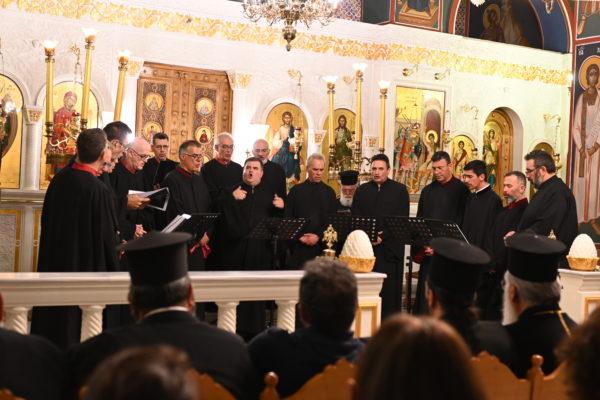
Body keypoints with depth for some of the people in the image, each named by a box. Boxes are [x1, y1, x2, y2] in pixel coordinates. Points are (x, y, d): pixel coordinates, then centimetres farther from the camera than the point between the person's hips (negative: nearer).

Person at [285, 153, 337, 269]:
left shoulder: (329, 192, 10)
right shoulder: (296, 190, 8)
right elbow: (288, 218, 5)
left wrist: (318, 236, -8)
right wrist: (298, 237, -6)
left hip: (322, 244, 0)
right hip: (299, 246, 0)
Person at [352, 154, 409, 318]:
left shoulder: (400, 190, 6)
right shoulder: (362, 190, 14)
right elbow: (355, 218, 8)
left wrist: (383, 236, -12)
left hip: (390, 247, -2)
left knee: (390, 287, -4)